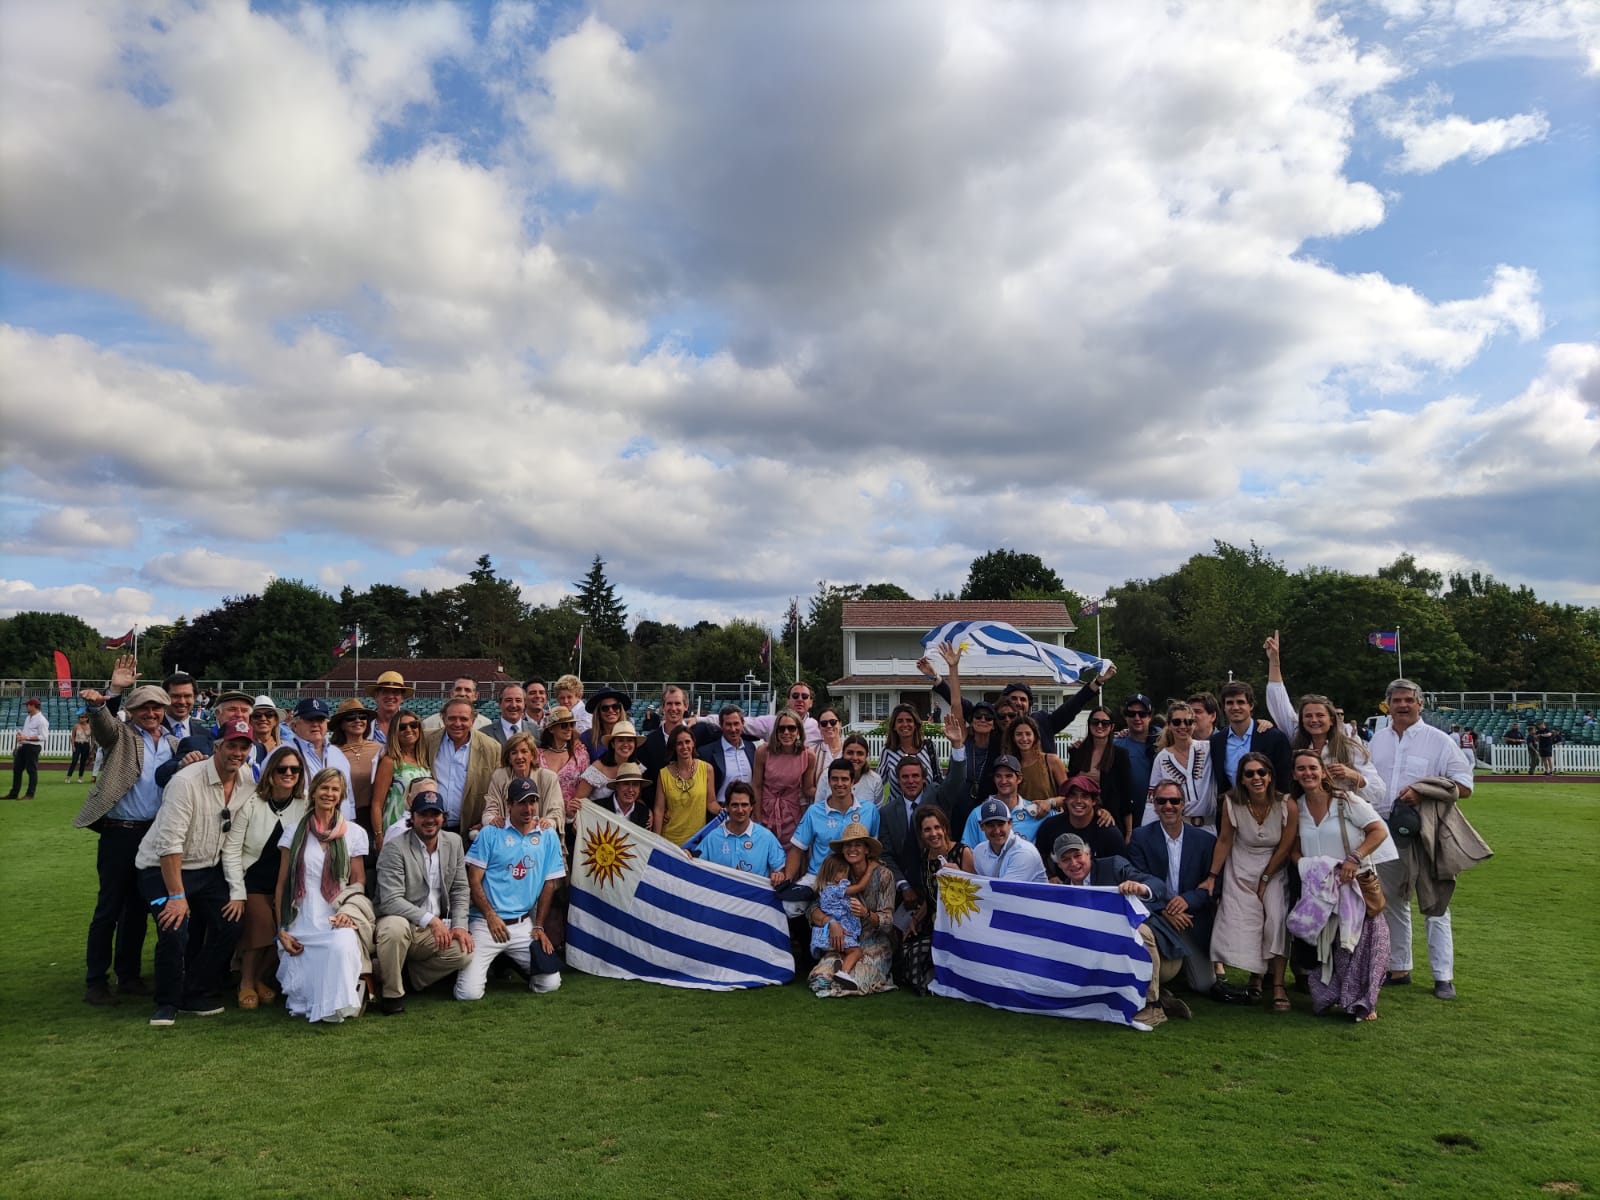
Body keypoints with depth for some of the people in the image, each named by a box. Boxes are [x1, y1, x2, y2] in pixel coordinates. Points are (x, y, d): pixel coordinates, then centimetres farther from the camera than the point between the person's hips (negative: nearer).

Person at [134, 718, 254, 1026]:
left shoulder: (248, 784, -5)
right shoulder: (187, 782, -24)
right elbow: (169, 843, -25)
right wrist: (177, 895, -25)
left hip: (208, 869, 6)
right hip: (163, 868, -6)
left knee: (229, 926, -4)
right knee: (175, 931, -21)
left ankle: (198, 996, 15)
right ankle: (167, 1003, 3)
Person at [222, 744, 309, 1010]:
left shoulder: (306, 806, -2)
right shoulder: (251, 802, -9)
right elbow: (231, 849, -9)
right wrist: (237, 893, -12)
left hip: (286, 882, 3)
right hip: (252, 878, -2)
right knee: (260, 921, -20)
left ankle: (260, 977, 11)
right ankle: (246, 983, 2)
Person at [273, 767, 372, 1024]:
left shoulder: (353, 833, 8)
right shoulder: (295, 833, 9)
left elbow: (358, 881, 8)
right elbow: (282, 885, 10)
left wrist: (348, 912, -12)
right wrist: (282, 931, 2)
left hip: (336, 924, -1)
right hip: (300, 927, 1)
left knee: (342, 945, -37)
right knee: (299, 997, -11)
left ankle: (336, 1007, -15)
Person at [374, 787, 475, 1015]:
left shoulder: (454, 842, 6)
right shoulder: (395, 847, -11)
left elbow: (460, 890, 8)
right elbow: (391, 900, -20)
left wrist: (459, 925, -7)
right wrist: (431, 920, -27)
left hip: (437, 927, 5)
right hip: (401, 921, -4)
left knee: (464, 952, -22)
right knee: (396, 926, -38)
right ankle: (392, 994, -15)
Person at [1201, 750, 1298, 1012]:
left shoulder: (1288, 806, -18)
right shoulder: (1231, 803, -16)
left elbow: (1285, 848, -8)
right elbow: (1224, 840, -4)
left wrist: (1265, 880, -5)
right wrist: (1212, 877, -3)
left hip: (1275, 870, -1)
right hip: (1241, 870, 1)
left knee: (1276, 919, -19)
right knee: (1243, 920, -10)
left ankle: (1278, 986, -12)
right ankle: (1255, 977, 12)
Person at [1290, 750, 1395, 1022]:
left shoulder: (1345, 801, -8)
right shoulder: (1296, 809, 4)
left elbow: (1379, 830, -12)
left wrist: (1354, 858, -22)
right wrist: (1304, 865, -8)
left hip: (1356, 882, -3)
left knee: (1360, 940, -12)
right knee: (1325, 942, 0)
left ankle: (1363, 1002, 1)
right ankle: (1326, 996, 15)